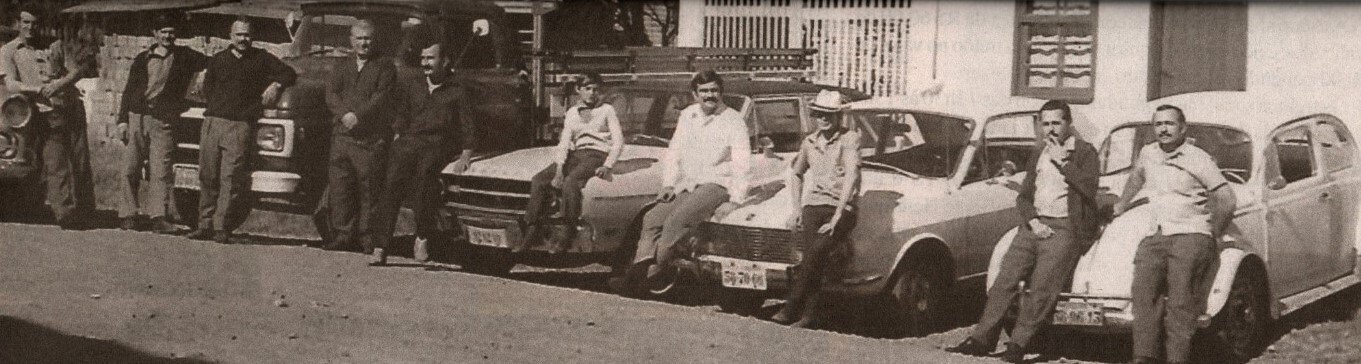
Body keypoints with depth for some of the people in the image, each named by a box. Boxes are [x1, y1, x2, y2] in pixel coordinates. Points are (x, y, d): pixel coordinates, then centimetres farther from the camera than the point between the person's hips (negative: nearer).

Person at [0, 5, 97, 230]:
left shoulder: (56, 46, 19)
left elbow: (80, 68, 10)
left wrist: (61, 82, -11)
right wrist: (38, 90, -18)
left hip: (72, 109, 3)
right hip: (46, 114, -3)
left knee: (81, 163, -1)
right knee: (56, 165, -13)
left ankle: (83, 215, 5)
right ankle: (65, 214, -15)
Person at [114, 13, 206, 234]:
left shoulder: (184, 57, 9)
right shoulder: (142, 59, 13)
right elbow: (128, 91, 13)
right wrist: (122, 120, 5)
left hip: (163, 122, -2)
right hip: (136, 117, 2)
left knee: (160, 172, -7)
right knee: (130, 170, 1)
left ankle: (158, 218, -8)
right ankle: (127, 216, 7)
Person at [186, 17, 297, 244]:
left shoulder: (261, 59, 10)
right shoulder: (218, 60, 16)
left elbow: (289, 74, 8)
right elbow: (207, 88, 21)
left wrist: (276, 85, -11)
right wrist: (219, 105, 7)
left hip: (240, 125, -3)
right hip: (212, 121, 3)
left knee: (231, 178, -10)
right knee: (207, 175, 2)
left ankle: (222, 228, -9)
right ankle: (205, 224, 8)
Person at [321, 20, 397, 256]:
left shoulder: (385, 67, 8)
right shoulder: (341, 69, 21)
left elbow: (381, 97, -5)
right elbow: (331, 96, 6)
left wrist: (359, 116, -17)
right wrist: (345, 114, -13)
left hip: (372, 139, -4)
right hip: (342, 137, 4)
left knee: (370, 190, -5)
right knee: (339, 188, 0)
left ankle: (369, 236, -1)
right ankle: (343, 235, 5)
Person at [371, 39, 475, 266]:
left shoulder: (457, 93, 15)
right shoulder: (410, 87, 26)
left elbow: (468, 133, 10)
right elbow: (400, 120, 23)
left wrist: (464, 158, -4)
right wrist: (398, 139, 4)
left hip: (438, 147, -3)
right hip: (408, 142, 3)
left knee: (425, 173, -35)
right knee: (394, 182, -24)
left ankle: (422, 238, -24)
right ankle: (380, 247, -30)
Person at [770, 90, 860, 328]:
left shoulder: (850, 138, -1)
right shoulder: (810, 142, 16)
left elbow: (851, 176, -12)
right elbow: (796, 174, 33)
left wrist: (837, 217, -18)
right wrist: (797, 209, 20)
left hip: (842, 208, -4)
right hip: (813, 204, 4)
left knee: (817, 252, -28)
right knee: (814, 255, -21)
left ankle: (791, 308, -26)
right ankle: (809, 314, -23)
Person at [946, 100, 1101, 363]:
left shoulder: (1084, 152, 4)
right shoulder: (1039, 155, 22)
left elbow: (1089, 188, -11)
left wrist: (1062, 162, -10)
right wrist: (1033, 220, -1)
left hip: (1065, 227, -5)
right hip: (1035, 224, 5)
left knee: (1042, 287, -17)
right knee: (1005, 278, -8)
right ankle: (981, 339, -9)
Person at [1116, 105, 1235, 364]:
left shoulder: (1199, 159, -1)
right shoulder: (1148, 154, 16)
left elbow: (1227, 200, -2)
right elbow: (1137, 176, 41)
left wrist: (1212, 235, 4)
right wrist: (1123, 205, 47)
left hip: (1190, 237, -4)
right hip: (1154, 237, 4)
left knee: (1180, 303, -13)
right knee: (1144, 292, -16)